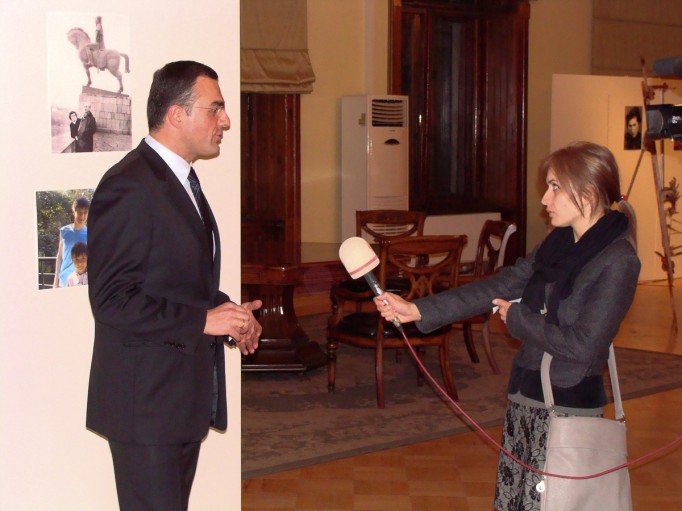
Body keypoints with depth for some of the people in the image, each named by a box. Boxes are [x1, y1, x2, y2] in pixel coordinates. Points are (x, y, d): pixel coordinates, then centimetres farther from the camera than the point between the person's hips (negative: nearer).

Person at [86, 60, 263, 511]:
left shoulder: (180, 180, 15)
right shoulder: (128, 187, -17)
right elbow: (111, 299, -22)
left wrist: (226, 311, 4)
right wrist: (202, 320, -21)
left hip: (187, 397, 10)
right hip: (145, 403, -9)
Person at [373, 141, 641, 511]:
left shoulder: (617, 261, -16)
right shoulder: (558, 243, 7)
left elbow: (582, 345, -22)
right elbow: (498, 287, 6)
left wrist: (517, 317, -9)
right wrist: (417, 310, 2)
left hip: (567, 409, -7)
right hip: (525, 396, 7)